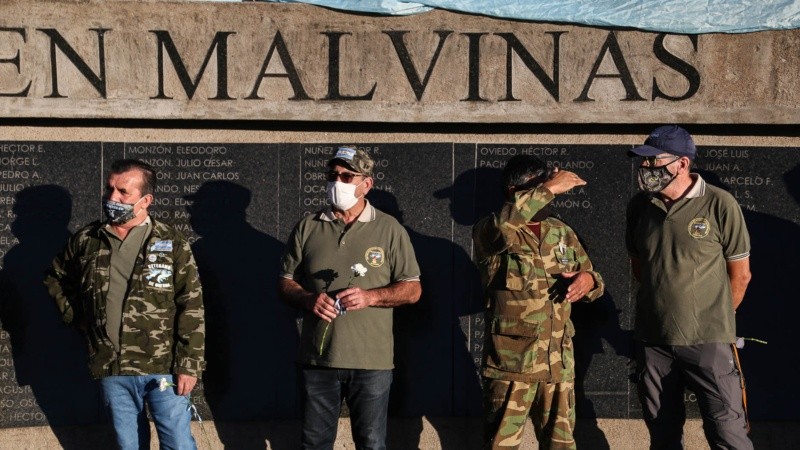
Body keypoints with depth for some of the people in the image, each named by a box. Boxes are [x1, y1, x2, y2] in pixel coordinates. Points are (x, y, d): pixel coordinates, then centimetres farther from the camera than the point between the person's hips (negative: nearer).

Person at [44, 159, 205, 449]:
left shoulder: (172, 244, -4)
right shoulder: (85, 241, 4)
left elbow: (191, 308, -7)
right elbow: (55, 279, 23)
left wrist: (188, 365, -11)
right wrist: (76, 317, 12)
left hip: (163, 369, -3)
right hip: (112, 371, 3)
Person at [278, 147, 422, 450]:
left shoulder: (390, 229, 1)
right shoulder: (307, 228, 7)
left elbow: (412, 289, 1)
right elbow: (285, 282, 10)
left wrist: (370, 297, -16)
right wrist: (309, 299, -12)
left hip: (371, 361, -2)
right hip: (317, 358, 2)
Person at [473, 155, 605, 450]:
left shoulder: (562, 232, 10)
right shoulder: (490, 232, -7)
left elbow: (591, 279, 16)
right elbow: (504, 223, -32)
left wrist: (588, 280, -8)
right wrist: (549, 188, -25)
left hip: (559, 363, 5)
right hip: (510, 362, -5)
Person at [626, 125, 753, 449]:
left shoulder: (720, 205, -10)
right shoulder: (639, 205, 3)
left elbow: (740, 274, -1)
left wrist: (715, 320, 8)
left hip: (708, 341, -4)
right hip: (652, 339, 4)